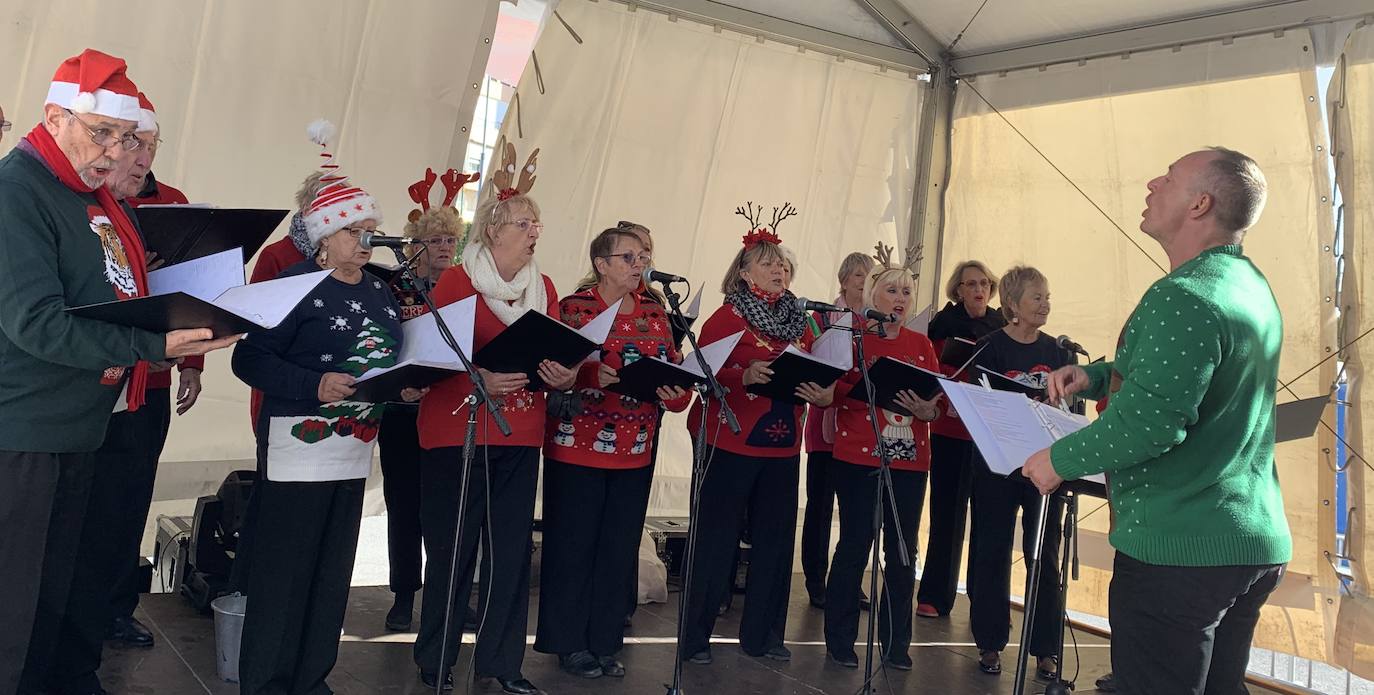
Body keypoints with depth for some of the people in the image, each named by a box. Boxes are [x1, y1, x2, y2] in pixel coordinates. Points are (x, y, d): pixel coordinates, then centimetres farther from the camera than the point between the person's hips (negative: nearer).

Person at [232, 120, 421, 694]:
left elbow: (392, 358, 18)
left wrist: (408, 385, -2)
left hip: (356, 452, 7)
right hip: (299, 449, -7)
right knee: (284, 575, -1)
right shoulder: (297, 283, -10)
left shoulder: (380, 293, 12)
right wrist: (314, 386, -27)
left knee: (334, 573, 13)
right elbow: (249, 357, -16)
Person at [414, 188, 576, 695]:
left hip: (520, 439, 5)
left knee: (511, 549, 5)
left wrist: (564, 377, -10)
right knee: (452, 550, 2)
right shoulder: (456, 281, -4)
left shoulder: (543, 287, 11)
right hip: (457, 434, -4)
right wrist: (478, 379, -24)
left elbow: (558, 355, 12)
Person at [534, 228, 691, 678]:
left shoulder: (654, 314, 10)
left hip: (634, 452, 5)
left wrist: (676, 393, -13)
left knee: (620, 549, 9)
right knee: (573, 546, 3)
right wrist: (595, 375, -30)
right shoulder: (575, 307, -5)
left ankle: (606, 642, 21)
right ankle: (569, 643, 16)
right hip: (579, 447, -5)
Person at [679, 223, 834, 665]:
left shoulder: (798, 323, 13)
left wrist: (821, 394, -6)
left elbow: (811, 375, 16)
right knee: (717, 539, -2)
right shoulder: (726, 318, -4)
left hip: (782, 446, 6)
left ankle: (763, 635, 21)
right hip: (730, 444, -6)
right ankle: (695, 637, 8)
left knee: (775, 538, 9)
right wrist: (744, 376, -29)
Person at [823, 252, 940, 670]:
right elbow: (836, 391, -7)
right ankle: (840, 641, 13)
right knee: (854, 546, 0)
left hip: (910, 460, 4)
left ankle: (896, 644, 17)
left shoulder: (922, 345, 12)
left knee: (903, 552, 6)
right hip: (859, 458, -4)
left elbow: (939, 400, 9)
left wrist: (927, 410, -12)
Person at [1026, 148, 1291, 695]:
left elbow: (1151, 420, -29)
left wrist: (1060, 460, -14)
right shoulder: (1250, 283, 11)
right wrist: (1096, 375, 10)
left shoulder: (1182, 297, -21)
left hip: (1178, 549, -10)